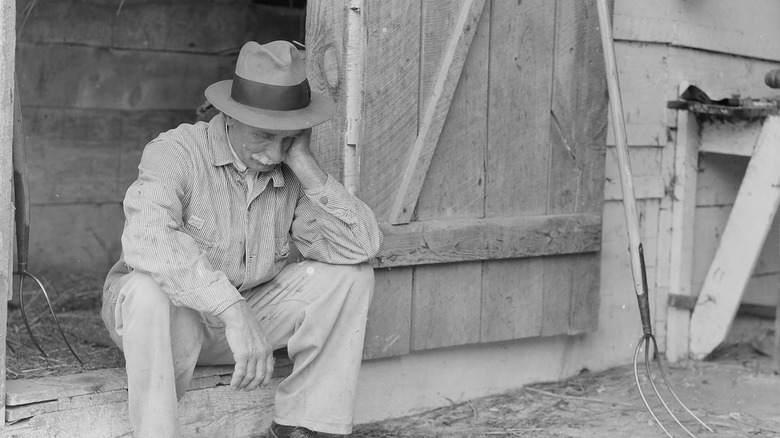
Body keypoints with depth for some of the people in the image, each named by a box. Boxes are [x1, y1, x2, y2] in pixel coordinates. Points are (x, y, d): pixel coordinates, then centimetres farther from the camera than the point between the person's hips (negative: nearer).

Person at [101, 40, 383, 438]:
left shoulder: (288, 171, -5)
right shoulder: (176, 152, -20)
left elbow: (362, 245, -16)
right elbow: (146, 237, -40)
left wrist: (305, 167, -23)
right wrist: (233, 310, -47)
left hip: (248, 314, 5)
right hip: (174, 316, -5)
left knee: (349, 273, -11)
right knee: (149, 289, -38)